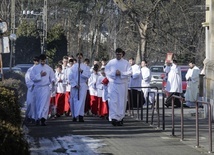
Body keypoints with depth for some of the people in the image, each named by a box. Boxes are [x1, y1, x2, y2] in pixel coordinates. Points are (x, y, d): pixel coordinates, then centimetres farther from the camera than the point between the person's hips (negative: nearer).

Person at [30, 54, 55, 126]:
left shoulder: (49, 68, 6)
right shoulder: (35, 68, 6)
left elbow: (52, 77, 8)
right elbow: (32, 77, -2)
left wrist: (52, 81, -14)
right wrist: (40, 75, -11)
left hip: (46, 87, -1)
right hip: (37, 88, 1)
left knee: (45, 103, -13)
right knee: (38, 104, 6)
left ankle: (42, 118, -21)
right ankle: (39, 117, 16)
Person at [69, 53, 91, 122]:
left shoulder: (85, 67, 8)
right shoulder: (73, 67, 7)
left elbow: (88, 75, -1)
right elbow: (71, 77, 3)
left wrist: (82, 72, -16)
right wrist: (74, 84, -7)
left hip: (83, 85, -1)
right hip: (74, 85, 1)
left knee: (81, 100, -14)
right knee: (74, 100, 2)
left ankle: (80, 116, -22)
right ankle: (74, 116, 11)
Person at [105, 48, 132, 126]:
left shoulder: (126, 63, 7)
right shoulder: (111, 62, 8)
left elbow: (129, 73, -1)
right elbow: (107, 72, 2)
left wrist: (121, 73, -15)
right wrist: (114, 73, -14)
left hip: (123, 85, 1)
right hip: (113, 84, 0)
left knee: (122, 102, 3)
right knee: (113, 101, -11)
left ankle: (120, 118, 12)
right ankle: (113, 118, -18)